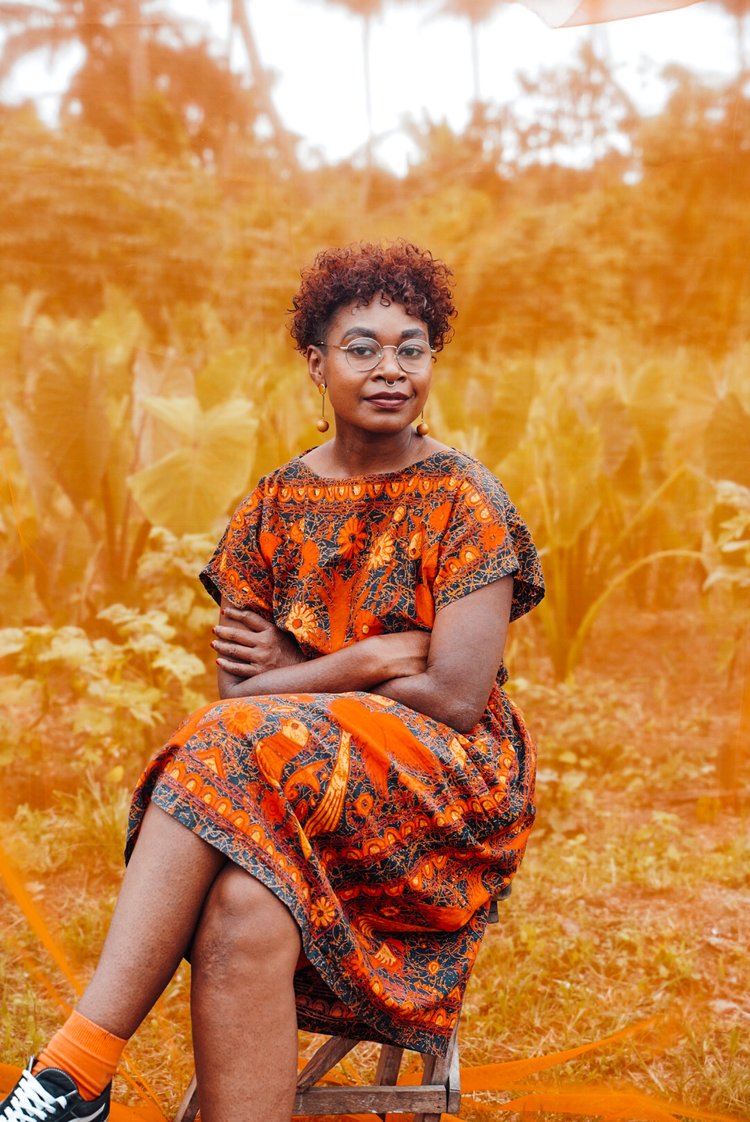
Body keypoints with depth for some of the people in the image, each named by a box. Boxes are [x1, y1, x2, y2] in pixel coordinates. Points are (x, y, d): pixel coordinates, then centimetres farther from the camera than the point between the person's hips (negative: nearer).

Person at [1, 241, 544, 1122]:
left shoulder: (465, 502, -2)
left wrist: (292, 675, -8)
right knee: (244, 912, -35)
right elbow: (236, 680, 3)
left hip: (443, 781, -3)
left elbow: (454, 695, -12)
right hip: (305, 785, 3)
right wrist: (368, 660, -11)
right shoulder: (275, 506, 10)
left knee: (226, 752, -32)